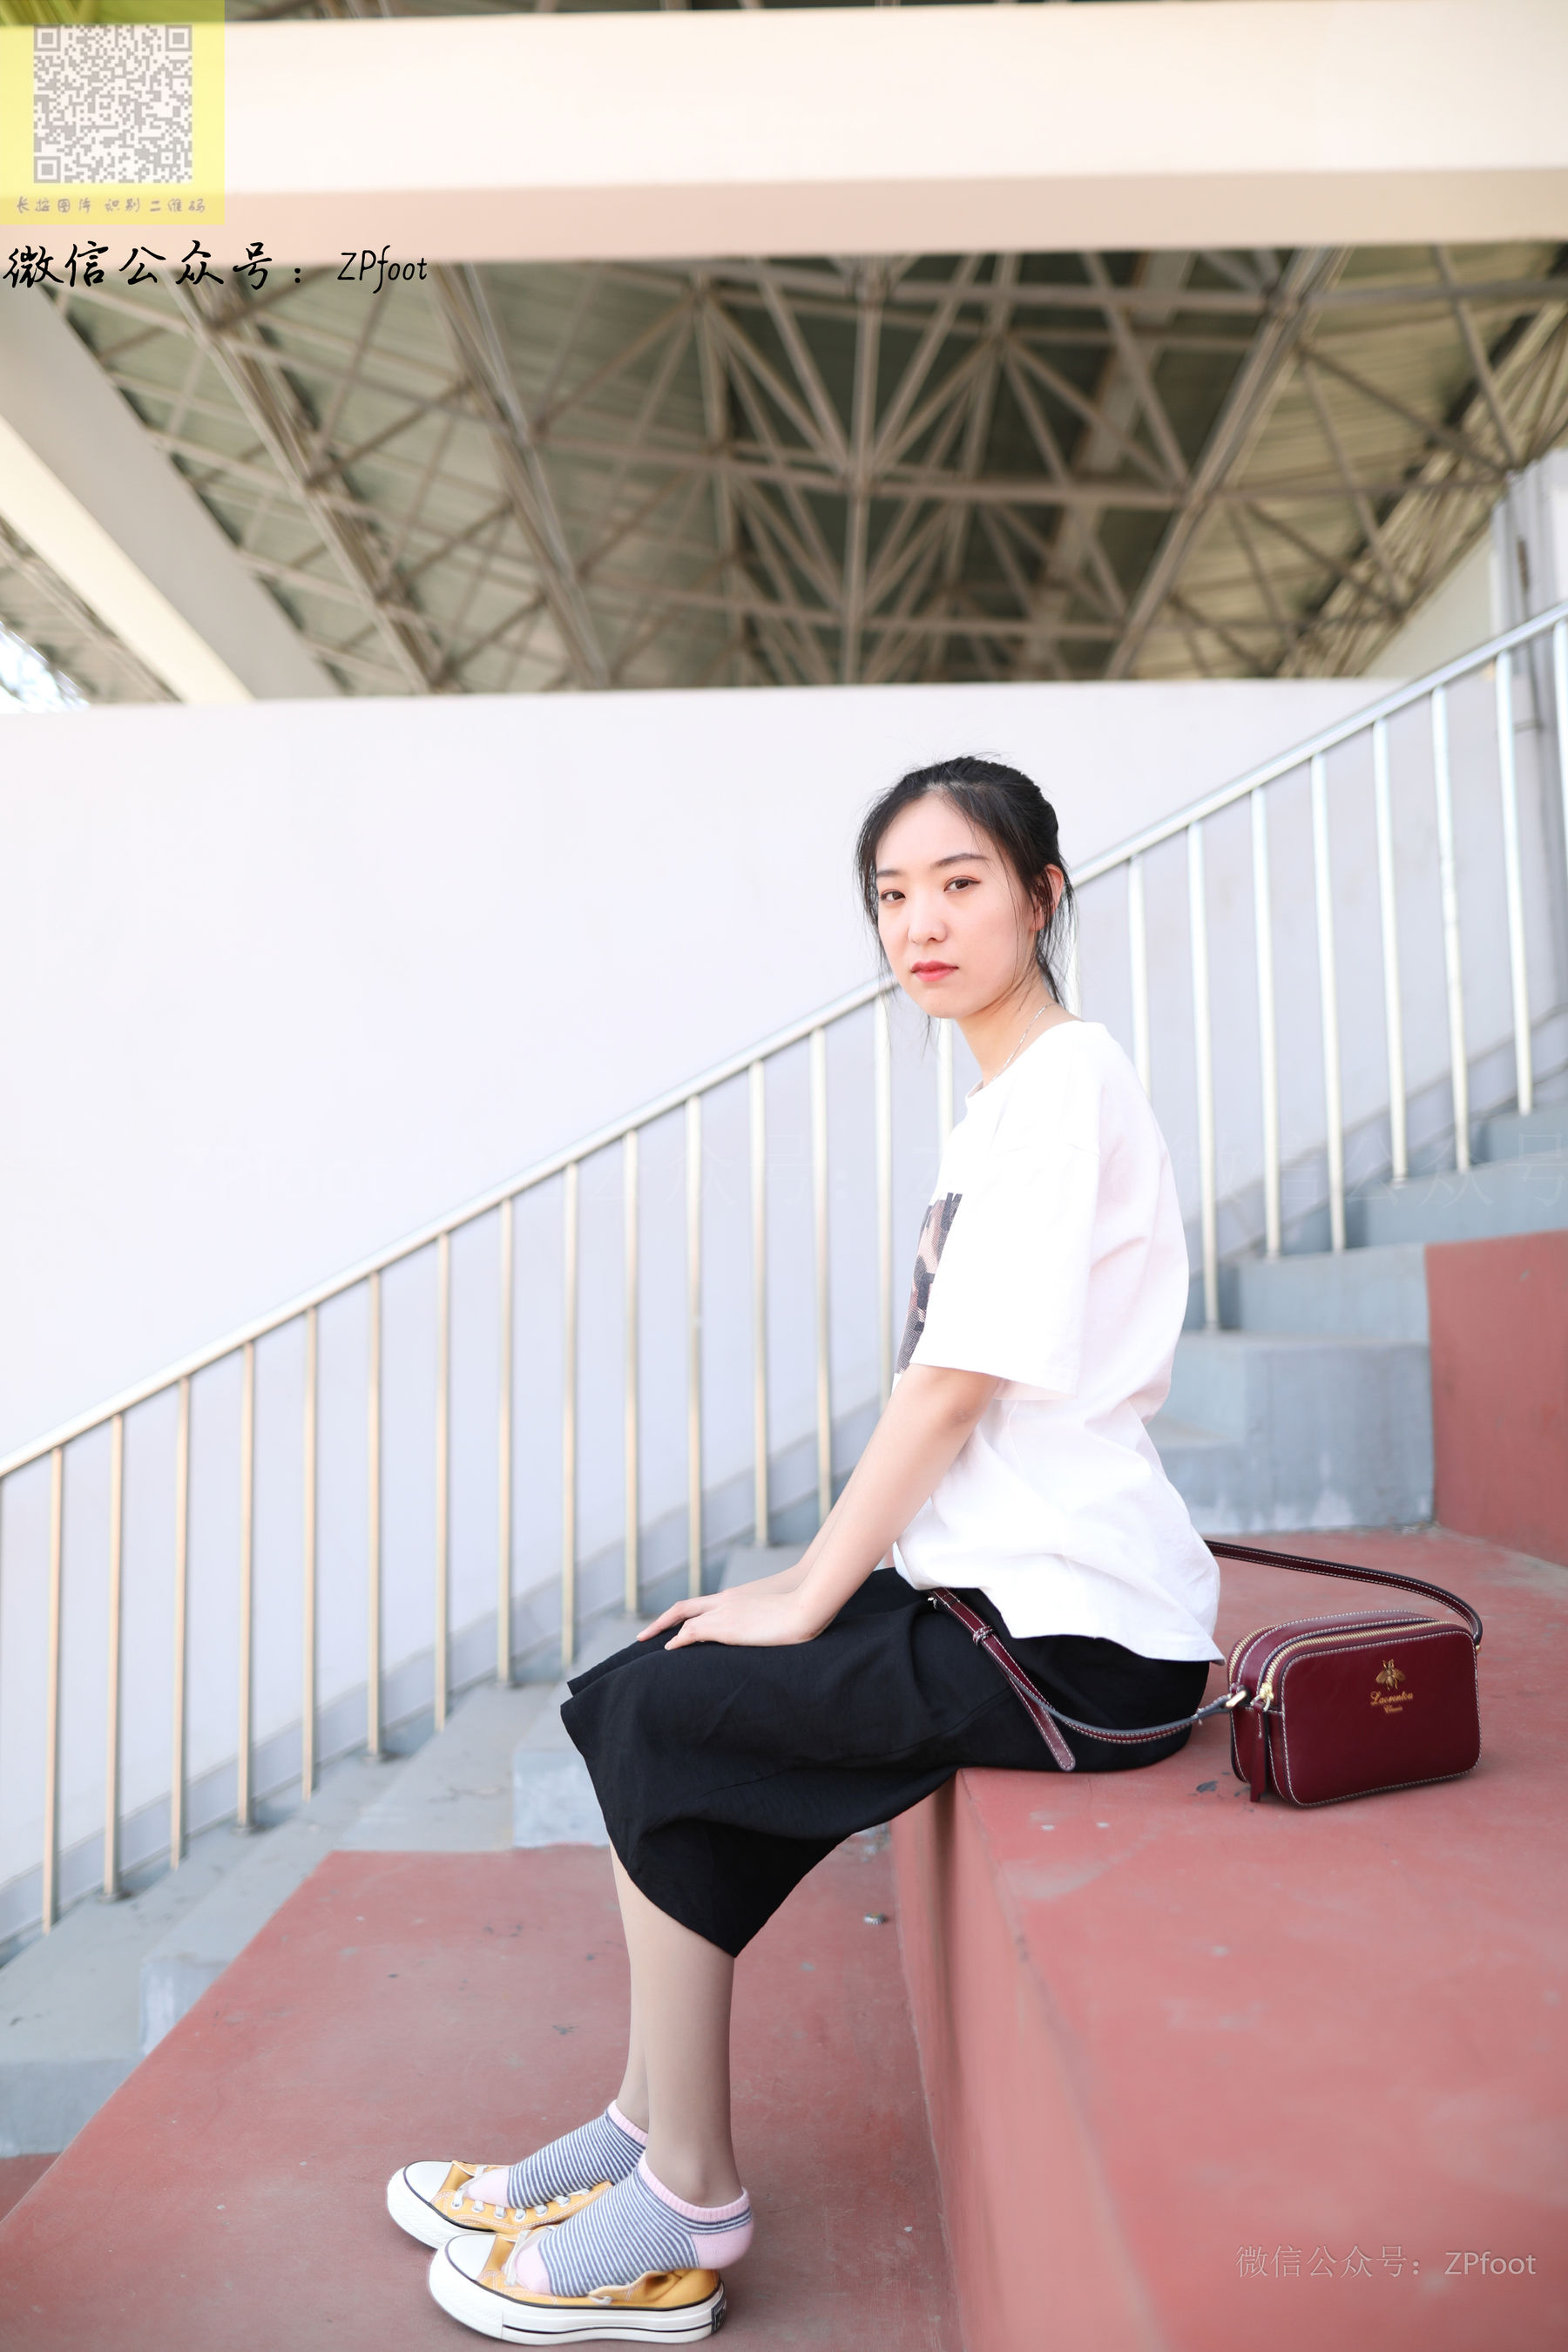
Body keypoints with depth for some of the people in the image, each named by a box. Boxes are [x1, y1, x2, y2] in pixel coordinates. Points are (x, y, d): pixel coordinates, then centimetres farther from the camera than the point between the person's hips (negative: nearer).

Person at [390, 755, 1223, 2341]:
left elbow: (960, 1383, -18)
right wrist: (821, 1576, 8)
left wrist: (808, 1599, -11)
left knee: (661, 1716, -11)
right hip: (996, 1589, 9)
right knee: (655, 1703, 3)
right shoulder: (1006, 1098, 17)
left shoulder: (1067, 1077, -13)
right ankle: (650, 2133, 14)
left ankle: (686, 2209, 5)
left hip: (1073, 1630, -9)